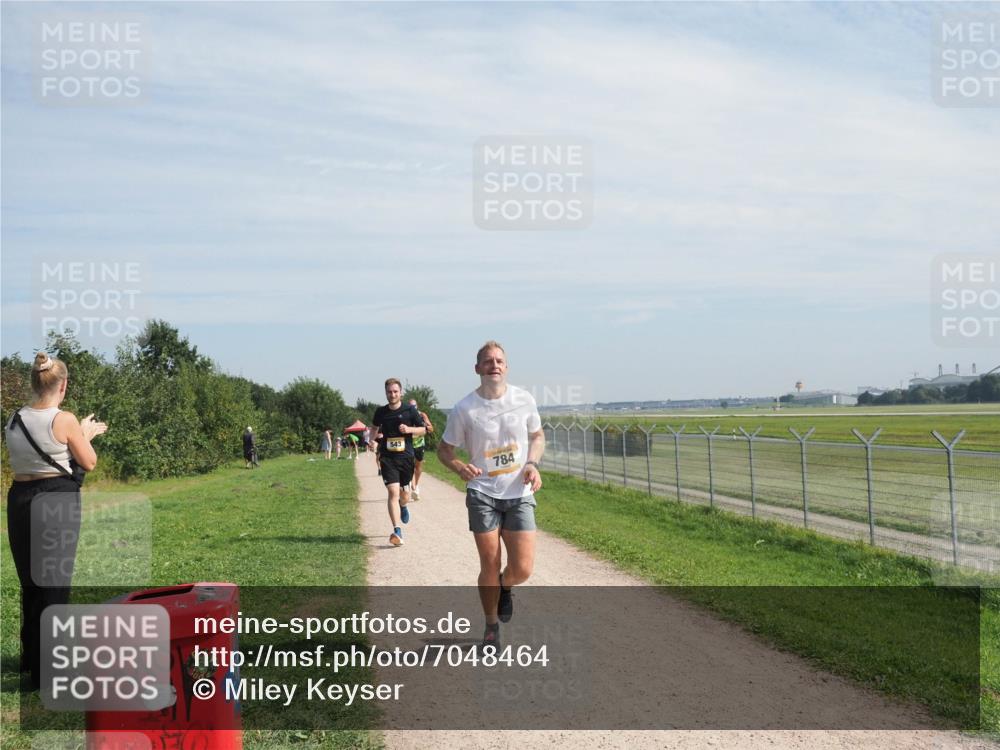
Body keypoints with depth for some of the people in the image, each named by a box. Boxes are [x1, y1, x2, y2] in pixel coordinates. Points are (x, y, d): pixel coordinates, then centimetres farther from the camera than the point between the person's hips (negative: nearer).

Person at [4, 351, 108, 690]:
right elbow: (89, 463, -4)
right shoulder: (64, 420, -14)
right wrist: (85, 434, 13)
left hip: (21, 500, 6)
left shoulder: (15, 419, 5)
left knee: (31, 581, 19)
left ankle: (32, 656, 34)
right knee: (54, 583, 1)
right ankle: (46, 671, 4)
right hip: (57, 503, -6)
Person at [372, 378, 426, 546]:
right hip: (387, 458, 0)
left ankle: (403, 506, 51)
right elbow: (375, 427, 24)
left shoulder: (409, 410, -2)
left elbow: (423, 429, 5)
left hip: (406, 457, 1)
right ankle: (397, 531, -19)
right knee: (393, 492, -15)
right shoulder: (381, 412, 3)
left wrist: (409, 429, -11)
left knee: (404, 494, 12)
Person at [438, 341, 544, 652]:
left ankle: (504, 588, 33)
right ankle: (491, 628, 23)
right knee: (489, 566, 0)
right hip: (483, 494, -1)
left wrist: (533, 463, -4)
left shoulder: (524, 399, -1)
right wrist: (460, 467, -18)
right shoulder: (464, 409, -7)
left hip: (519, 494, 2)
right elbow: (444, 450, 4)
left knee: (522, 568, -4)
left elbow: (537, 435, 15)